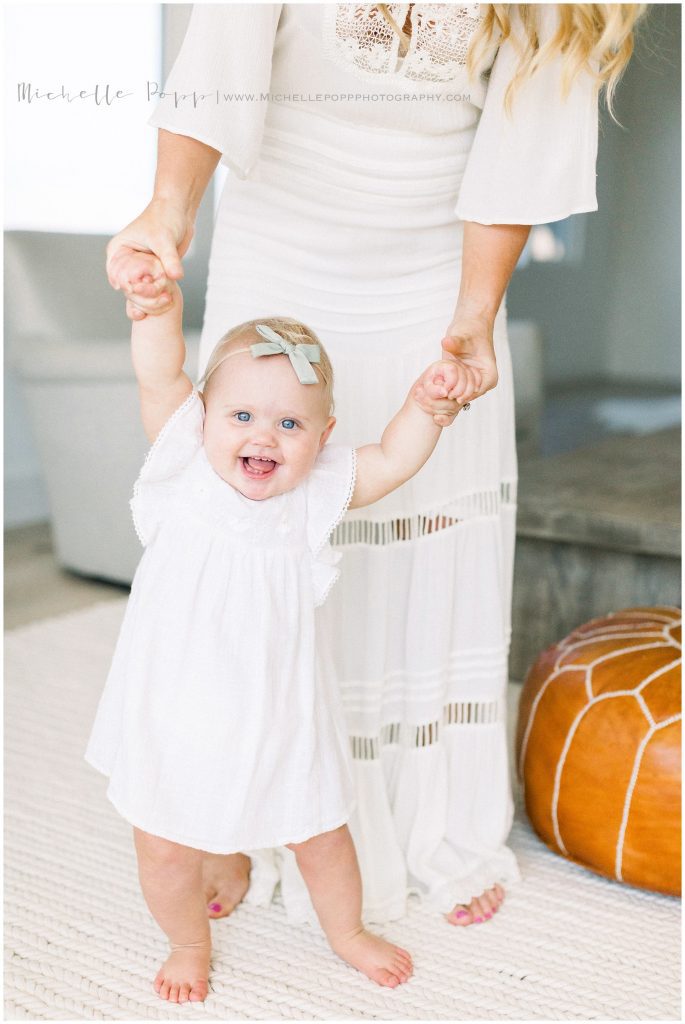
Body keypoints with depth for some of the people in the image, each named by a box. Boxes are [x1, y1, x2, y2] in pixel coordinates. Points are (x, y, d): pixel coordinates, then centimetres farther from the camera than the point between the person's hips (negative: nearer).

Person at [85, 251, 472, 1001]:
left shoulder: (315, 491, -7)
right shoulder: (184, 463, -12)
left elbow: (391, 461, -3)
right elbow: (159, 378, -22)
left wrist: (427, 408, -20)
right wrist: (157, 304, -37)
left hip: (278, 716, 1)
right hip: (173, 715, -1)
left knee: (319, 834, 19)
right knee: (165, 849, 13)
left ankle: (347, 932, 50)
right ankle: (189, 945, 45)